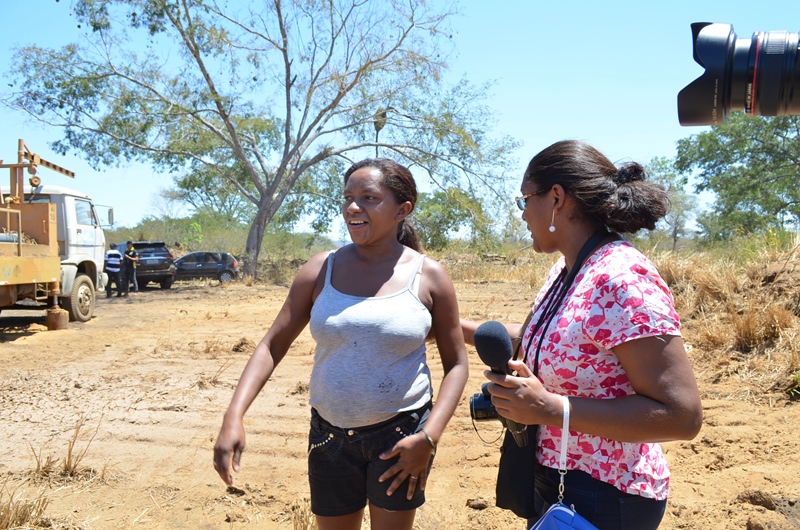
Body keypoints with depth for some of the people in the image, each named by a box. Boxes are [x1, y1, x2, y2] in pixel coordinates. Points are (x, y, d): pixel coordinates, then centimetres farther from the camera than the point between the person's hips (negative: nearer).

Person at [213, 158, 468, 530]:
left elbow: (456, 364, -3)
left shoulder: (429, 277, -8)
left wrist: (429, 437, -14)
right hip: (330, 434, 2)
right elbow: (272, 346, -2)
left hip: (400, 435, -2)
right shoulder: (320, 271, -3)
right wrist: (234, 416, -14)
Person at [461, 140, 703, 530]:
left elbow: (682, 416, -27)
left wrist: (550, 409, -30)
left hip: (603, 499, -8)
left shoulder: (622, 281, -26)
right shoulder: (565, 270, 1)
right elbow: (534, 339, 18)